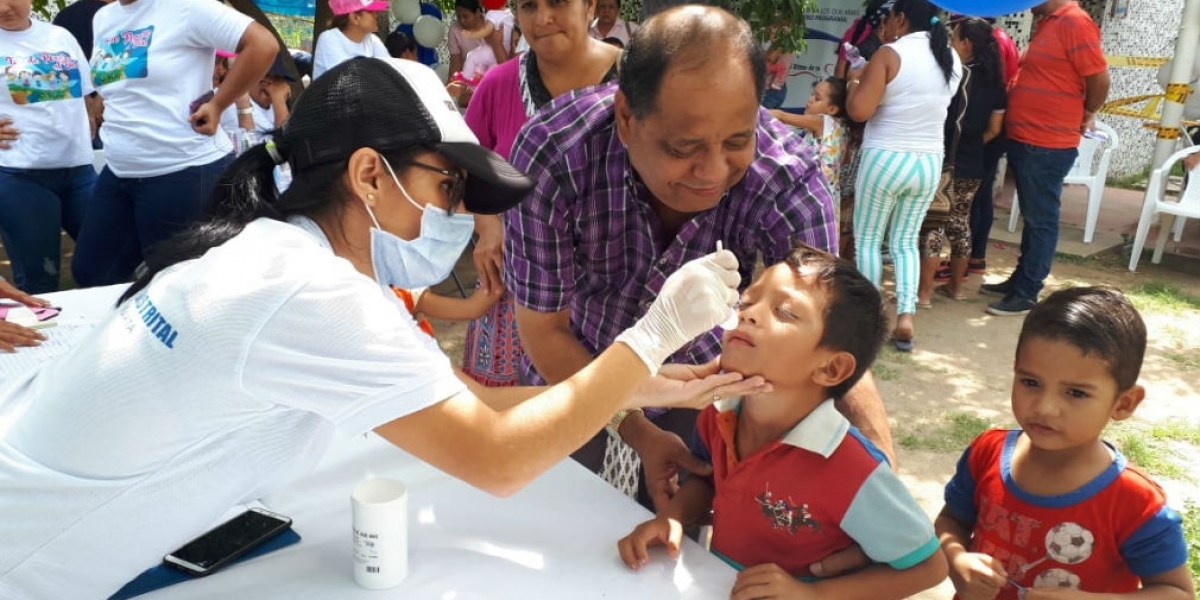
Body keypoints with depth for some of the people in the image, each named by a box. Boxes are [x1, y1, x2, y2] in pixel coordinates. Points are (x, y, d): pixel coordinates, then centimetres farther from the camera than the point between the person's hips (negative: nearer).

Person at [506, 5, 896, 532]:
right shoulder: (552, 156, -34)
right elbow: (543, 328, -20)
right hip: (570, 368, 0)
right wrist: (638, 432, -23)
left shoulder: (790, 182, -33)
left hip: (698, 378, 1)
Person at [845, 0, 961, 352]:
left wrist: (855, 81, 3)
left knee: (867, 240, 9)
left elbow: (858, 110, -18)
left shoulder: (889, 55, -12)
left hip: (886, 159, -5)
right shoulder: (952, 59, 7)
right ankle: (905, 316, 5)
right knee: (906, 242, 15)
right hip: (930, 162, 6)